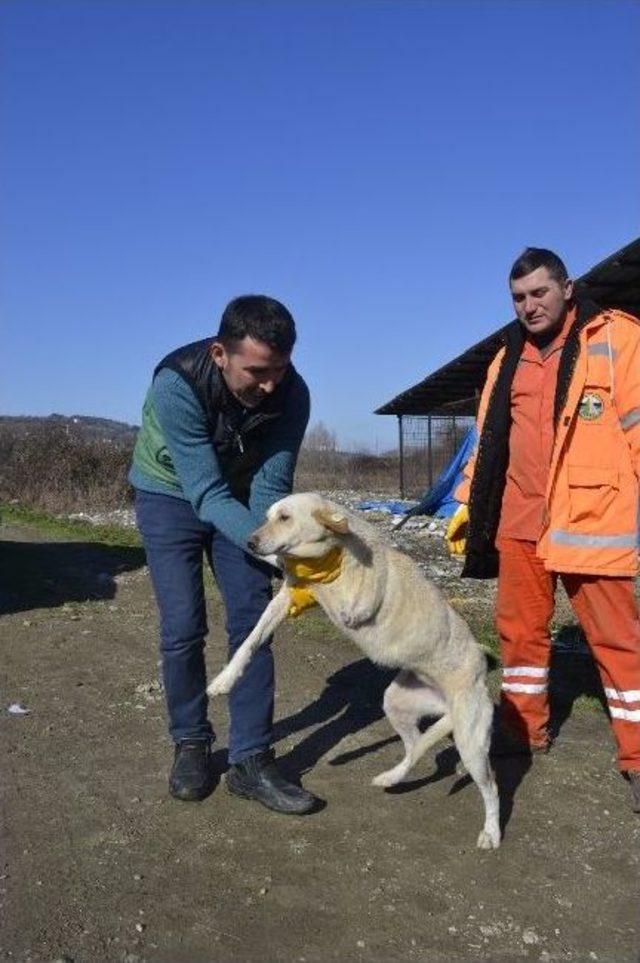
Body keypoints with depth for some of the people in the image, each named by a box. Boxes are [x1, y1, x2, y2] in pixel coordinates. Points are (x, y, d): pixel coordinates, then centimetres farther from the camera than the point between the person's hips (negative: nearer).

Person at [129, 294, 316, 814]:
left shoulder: (291, 393, -26)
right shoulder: (176, 384, -36)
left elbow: (270, 490, -19)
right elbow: (206, 494, -36)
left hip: (237, 495, 3)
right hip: (170, 496, -3)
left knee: (252, 620, -5)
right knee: (183, 627, -8)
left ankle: (251, 760, 4)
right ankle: (191, 744, 15)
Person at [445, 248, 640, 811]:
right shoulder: (510, 358, 14)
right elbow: (490, 437, 18)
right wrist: (468, 504, 15)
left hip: (590, 518, -5)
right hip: (519, 519, 6)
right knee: (519, 628, 12)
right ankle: (524, 730, 30)